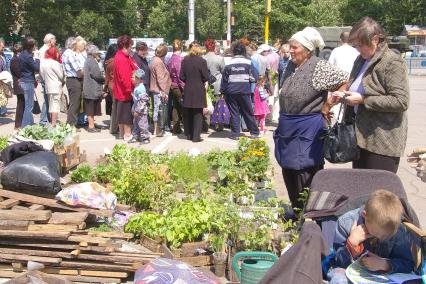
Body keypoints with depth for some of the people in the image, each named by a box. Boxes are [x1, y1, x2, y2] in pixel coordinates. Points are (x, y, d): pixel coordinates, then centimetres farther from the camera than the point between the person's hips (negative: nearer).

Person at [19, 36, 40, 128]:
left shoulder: (22, 55, 11)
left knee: (28, 104, 18)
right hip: (28, 82, -10)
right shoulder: (28, 56, -17)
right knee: (29, 105, -5)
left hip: (23, 81, 10)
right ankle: (25, 126, -4)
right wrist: (37, 59, 0)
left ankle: (30, 123, 27)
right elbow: (37, 68, -14)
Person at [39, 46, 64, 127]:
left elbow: (41, 74, 10)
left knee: (51, 106, 15)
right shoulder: (54, 63, -15)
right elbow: (61, 75, -9)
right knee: (56, 105, -4)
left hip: (47, 86, 8)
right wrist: (63, 81, 9)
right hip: (56, 87, -7)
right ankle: (54, 124, -5)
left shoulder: (42, 62, 7)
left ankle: (51, 123, 22)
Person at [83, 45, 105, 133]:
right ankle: (91, 126, 0)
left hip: (88, 89, 10)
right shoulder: (92, 61, -15)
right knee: (91, 109, -5)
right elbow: (97, 75, -18)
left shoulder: (88, 61, 17)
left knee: (90, 109, 14)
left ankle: (91, 125, 21)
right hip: (93, 89, -10)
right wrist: (104, 79, -2)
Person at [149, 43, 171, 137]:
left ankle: (157, 129, 24)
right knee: (159, 110, -4)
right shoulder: (159, 62, -16)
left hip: (155, 90, 10)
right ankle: (158, 131, 1)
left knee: (156, 110, 16)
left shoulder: (155, 60, 14)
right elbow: (160, 78, -20)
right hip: (159, 90, -10)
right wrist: (164, 91, -19)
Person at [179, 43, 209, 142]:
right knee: (198, 114, 2)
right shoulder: (202, 61, -11)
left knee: (188, 114, 13)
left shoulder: (185, 60, 0)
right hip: (199, 90, -3)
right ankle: (196, 136, 0)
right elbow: (206, 77, -9)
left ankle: (189, 134, 20)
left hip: (187, 90, 3)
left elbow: (182, 76, 1)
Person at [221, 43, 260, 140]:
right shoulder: (248, 63, -3)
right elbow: (255, 77, -3)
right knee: (248, 112, 11)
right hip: (244, 91, 0)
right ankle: (254, 132, 18)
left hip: (231, 92, 0)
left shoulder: (229, 64, -2)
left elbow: (224, 79, 0)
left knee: (234, 113, 6)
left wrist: (223, 91, 7)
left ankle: (235, 133, 4)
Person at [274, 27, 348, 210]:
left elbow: (346, 82, -17)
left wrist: (328, 105, -13)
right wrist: (283, 123, 16)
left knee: (306, 175, -2)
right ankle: (296, 211, 30)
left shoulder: (319, 68, -14)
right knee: (289, 172, 15)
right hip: (286, 129, 8)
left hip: (307, 130, -8)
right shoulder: (291, 66, 9)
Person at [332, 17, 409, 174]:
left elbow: (401, 101, -20)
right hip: (361, 136, 8)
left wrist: (363, 100, -20)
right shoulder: (361, 60, 13)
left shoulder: (393, 63, -12)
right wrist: (345, 94, 5)